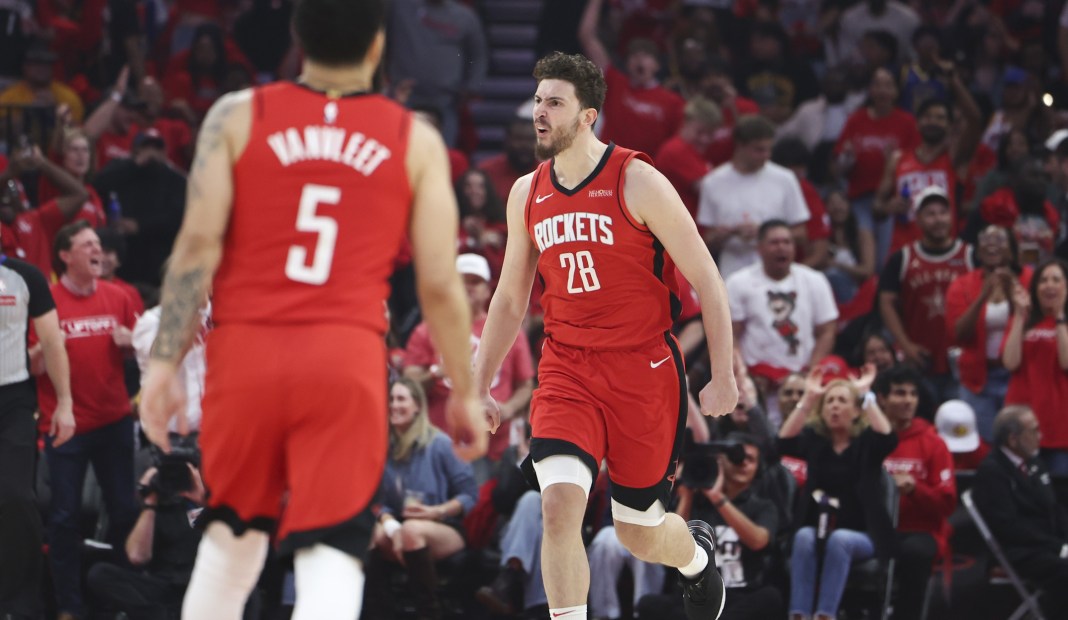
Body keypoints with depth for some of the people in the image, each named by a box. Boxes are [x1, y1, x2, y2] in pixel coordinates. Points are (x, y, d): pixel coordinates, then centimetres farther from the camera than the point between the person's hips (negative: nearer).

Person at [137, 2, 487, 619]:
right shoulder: (416, 140, 6)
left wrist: (166, 360, -1)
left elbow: (199, 244, -2)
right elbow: (440, 284, 4)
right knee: (332, 556, -5)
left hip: (246, 352, 2)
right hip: (349, 359, -2)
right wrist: (464, 393, 13)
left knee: (232, 538, 20)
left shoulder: (238, 116, 6)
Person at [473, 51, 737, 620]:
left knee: (638, 531, 9)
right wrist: (479, 386, 13)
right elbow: (510, 298, 16)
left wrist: (722, 376, -10)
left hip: (643, 368, -3)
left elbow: (706, 280, -7)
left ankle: (697, 555, 46)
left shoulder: (637, 182, -11)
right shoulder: (527, 194, 4)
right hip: (566, 367, 3)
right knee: (559, 502, -21)